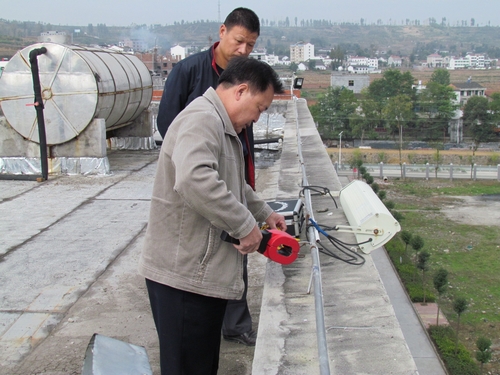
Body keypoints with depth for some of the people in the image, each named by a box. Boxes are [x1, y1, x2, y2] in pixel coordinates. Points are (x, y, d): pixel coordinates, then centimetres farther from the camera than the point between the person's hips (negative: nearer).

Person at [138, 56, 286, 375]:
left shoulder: (220, 124, 18)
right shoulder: (202, 119, -18)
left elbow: (234, 183, 33)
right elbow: (195, 180, -37)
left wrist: (265, 212, 23)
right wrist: (245, 225, -27)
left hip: (205, 273, 11)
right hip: (183, 277, -11)